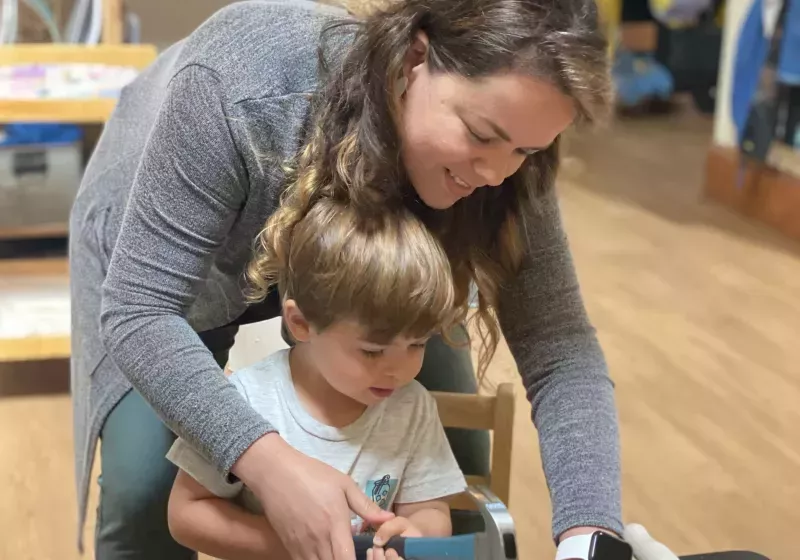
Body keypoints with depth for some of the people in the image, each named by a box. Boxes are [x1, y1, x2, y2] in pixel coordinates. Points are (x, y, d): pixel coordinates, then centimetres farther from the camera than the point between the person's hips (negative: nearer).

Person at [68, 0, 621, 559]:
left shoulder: (503, 167, -31)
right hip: (158, 244, -2)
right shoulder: (247, 88, -43)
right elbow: (139, 310, -40)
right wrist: (269, 462, -55)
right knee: (145, 486, -16)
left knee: (452, 464, -4)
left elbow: (558, 343, -29)